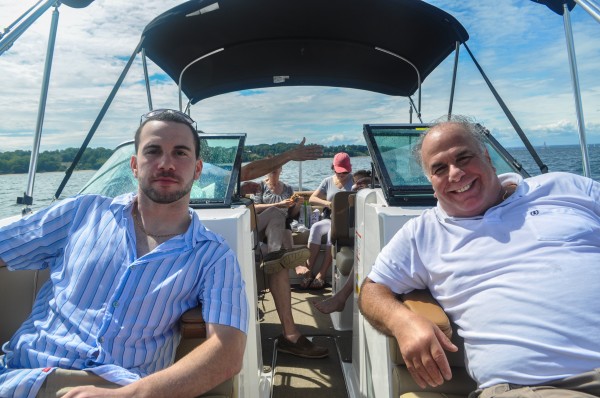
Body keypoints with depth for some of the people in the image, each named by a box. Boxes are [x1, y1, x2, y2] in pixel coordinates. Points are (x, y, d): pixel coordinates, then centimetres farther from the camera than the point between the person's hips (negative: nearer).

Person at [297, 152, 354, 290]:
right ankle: (309, 270, -30)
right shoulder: (328, 181, 13)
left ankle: (321, 274, -32)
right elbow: (312, 199, 6)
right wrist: (326, 203, -12)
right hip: (331, 219, 3)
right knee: (315, 227, -28)